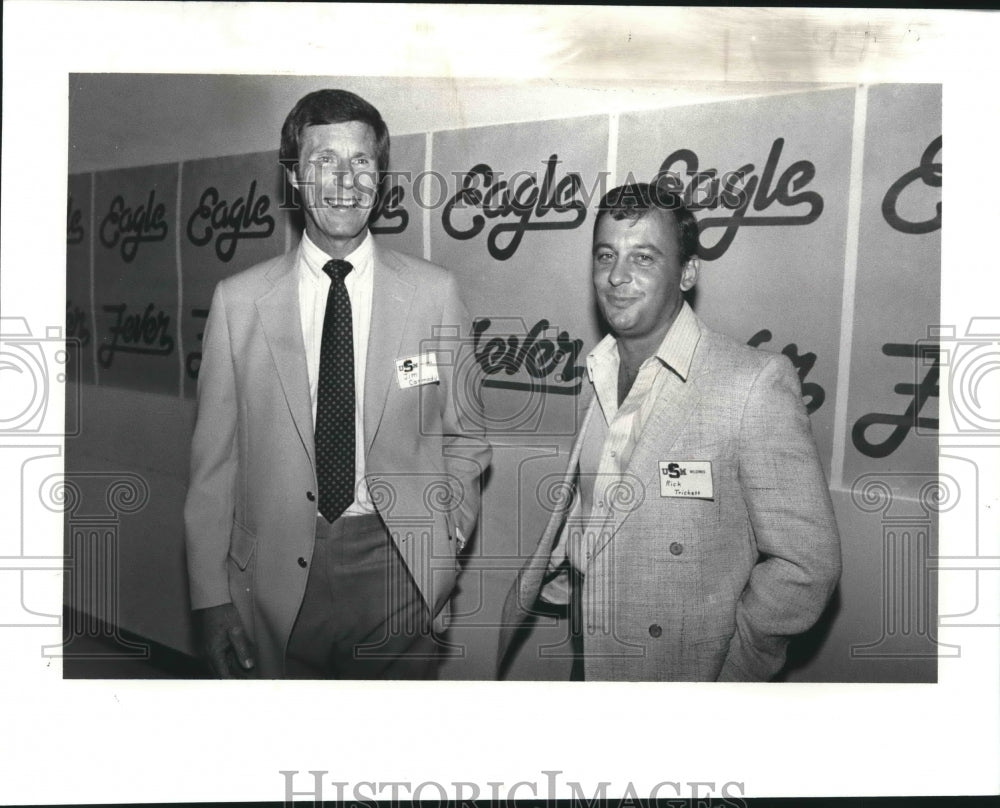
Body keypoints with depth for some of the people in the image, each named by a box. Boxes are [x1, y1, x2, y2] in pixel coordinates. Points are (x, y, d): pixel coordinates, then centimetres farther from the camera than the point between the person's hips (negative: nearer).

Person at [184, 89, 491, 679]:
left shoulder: (435, 292, -2)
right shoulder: (238, 300, -1)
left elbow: (463, 437, 6)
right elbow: (214, 459, 0)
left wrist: (446, 549, -3)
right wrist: (212, 597, -2)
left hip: (400, 568, 0)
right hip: (277, 580, 1)